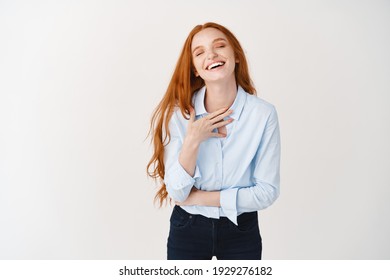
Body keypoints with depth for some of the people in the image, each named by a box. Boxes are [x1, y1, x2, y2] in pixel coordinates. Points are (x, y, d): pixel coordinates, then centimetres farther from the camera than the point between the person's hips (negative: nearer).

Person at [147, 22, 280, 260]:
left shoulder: (264, 113, -16)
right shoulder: (178, 113, -13)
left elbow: (267, 191, -13)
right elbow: (176, 192, -14)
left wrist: (200, 197, -14)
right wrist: (193, 140, -27)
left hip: (241, 230, 0)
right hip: (187, 229, 0)